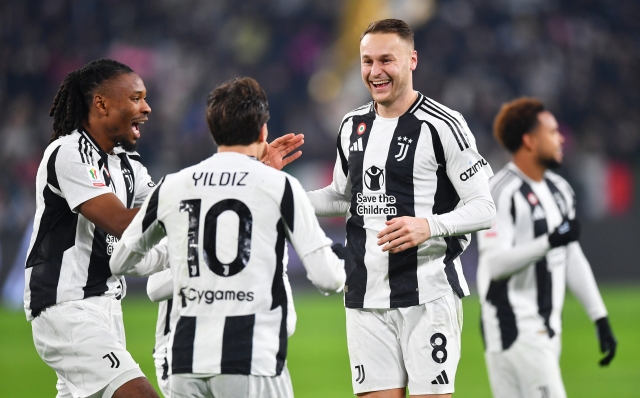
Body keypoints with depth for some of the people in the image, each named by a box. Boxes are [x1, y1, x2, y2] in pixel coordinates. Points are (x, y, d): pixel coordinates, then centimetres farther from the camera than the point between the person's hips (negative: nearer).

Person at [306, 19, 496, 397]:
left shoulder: (442, 125, -8)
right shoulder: (353, 125, 13)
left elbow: (484, 208, -9)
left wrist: (429, 226, -26)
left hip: (428, 293, -6)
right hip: (366, 296, 6)